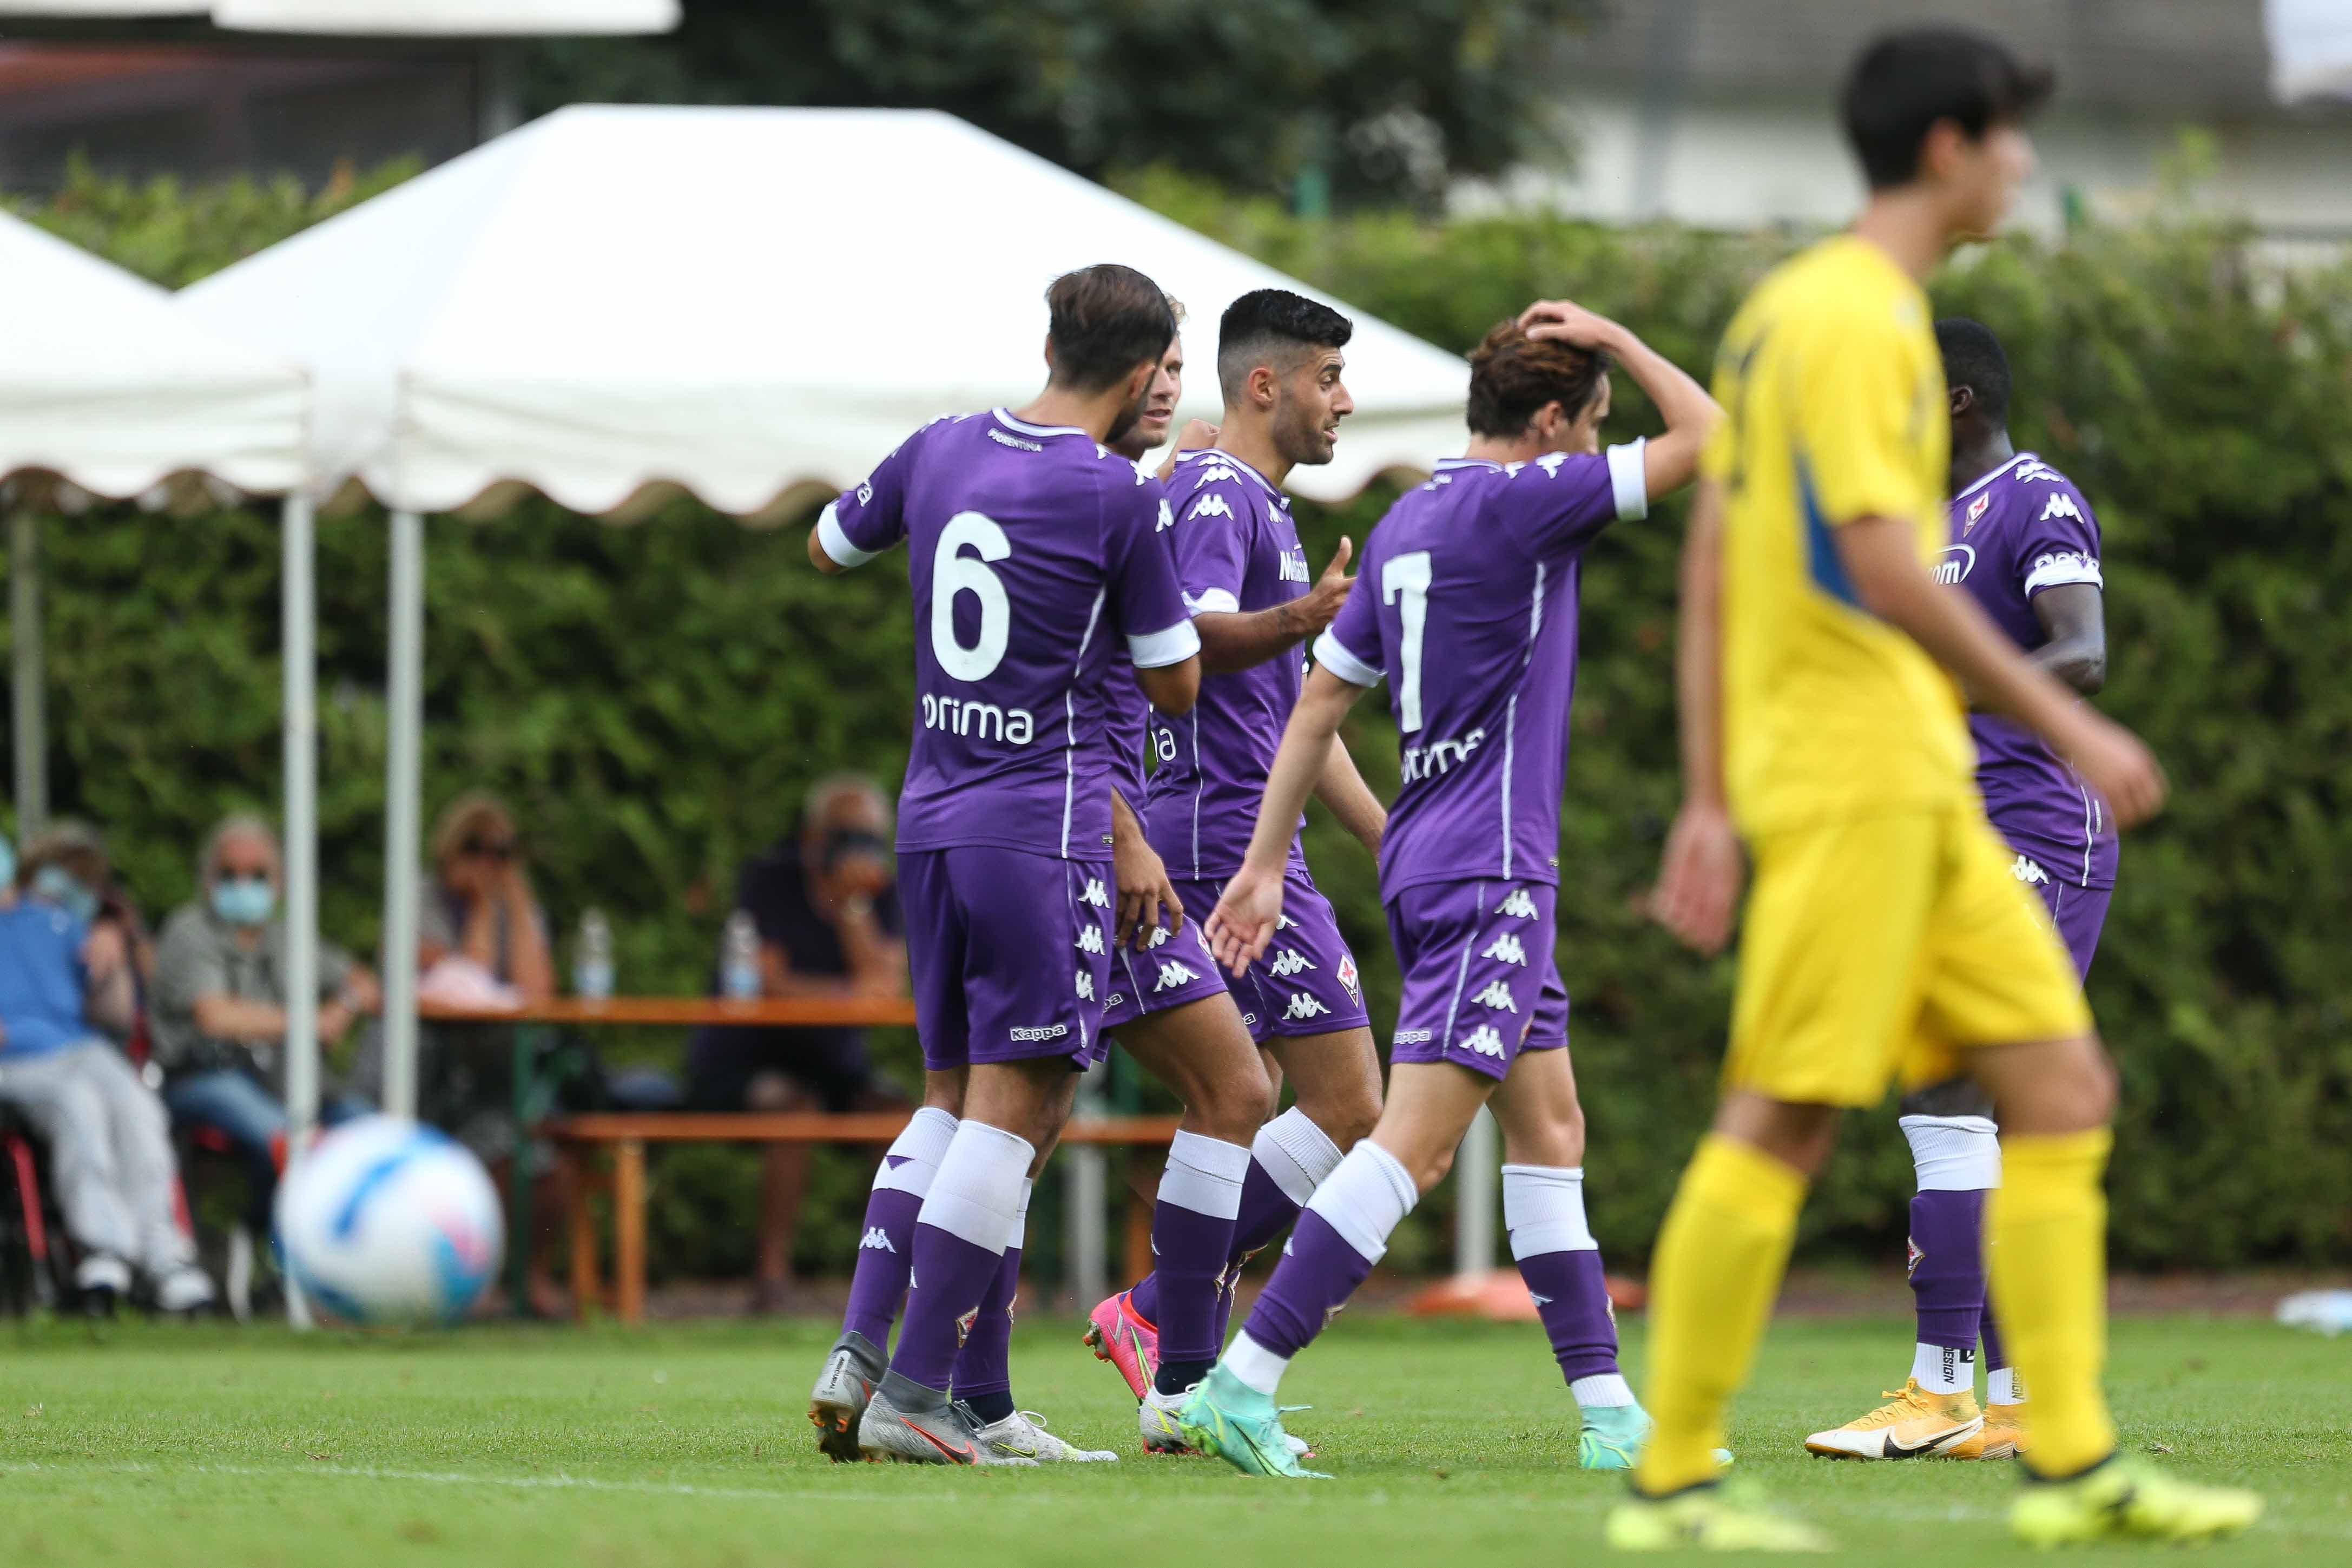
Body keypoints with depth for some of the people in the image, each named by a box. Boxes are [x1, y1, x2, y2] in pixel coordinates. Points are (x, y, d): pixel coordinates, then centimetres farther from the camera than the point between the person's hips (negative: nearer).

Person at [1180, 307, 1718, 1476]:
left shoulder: (1407, 523, 13)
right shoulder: (1512, 504, -12)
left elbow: (1321, 700, 15)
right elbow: (1702, 434, -8)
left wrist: (1268, 861, 18)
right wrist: (1613, 339, 3)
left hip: (1427, 856, 10)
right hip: (1489, 869, -10)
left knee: (1549, 1129, 12)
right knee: (1414, 1144, -13)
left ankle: (1608, 1412, 13)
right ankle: (1241, 1385, -19)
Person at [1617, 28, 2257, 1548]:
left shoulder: (1793, 309, 18)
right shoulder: (1851, 317, -12)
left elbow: (1713, 563, 19)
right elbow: (1885, 566, -21)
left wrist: (1712, 802, 19)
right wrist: (2071, 725, -18)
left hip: (1923, 789, 10)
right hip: (1852, 777, -10)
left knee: (2063, 1088, 6)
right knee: (1782, 1122, -7)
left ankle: (2076, 1464, 5)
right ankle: (1672, 1483, -2)